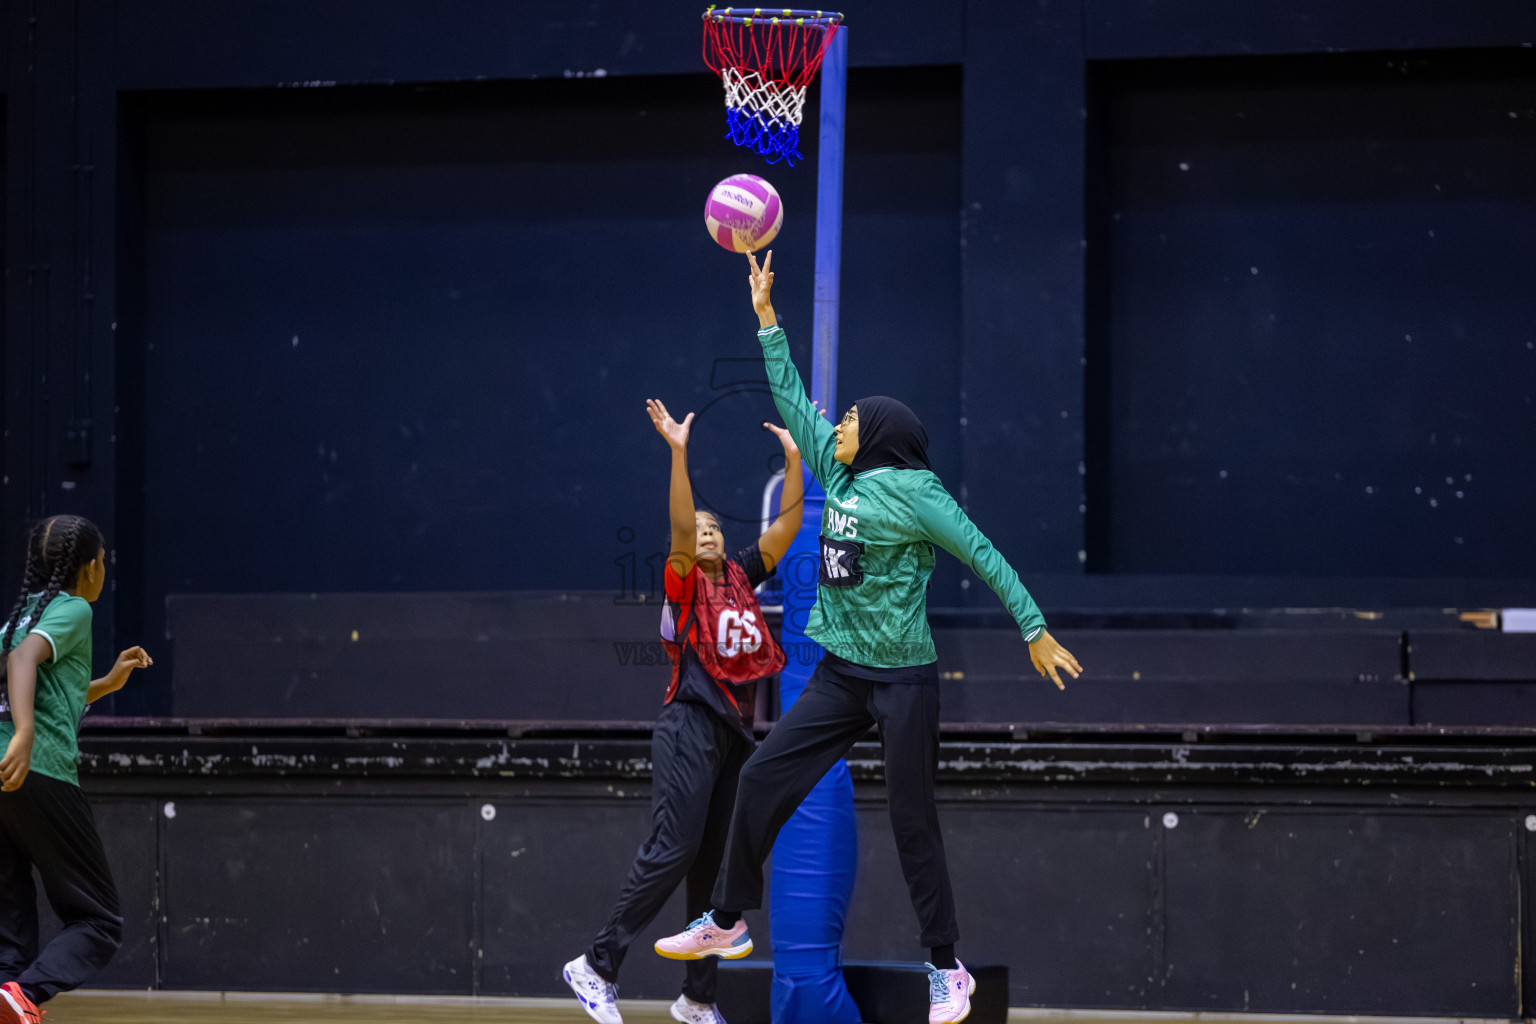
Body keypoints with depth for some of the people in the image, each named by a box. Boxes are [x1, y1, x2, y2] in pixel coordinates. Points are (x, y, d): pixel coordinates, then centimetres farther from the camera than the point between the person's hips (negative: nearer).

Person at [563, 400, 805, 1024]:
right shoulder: (684, 582, -1)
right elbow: (680, 525, -17)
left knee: (718, 865, 7)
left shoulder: (742, 576, 15)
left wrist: (794, 459, 4)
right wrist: (678, 452, -28)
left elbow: (786, 526, 12)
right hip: (691, 725, -7)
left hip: (736, 732, 7)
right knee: (672, 849, -16)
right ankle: (598, 966, -12)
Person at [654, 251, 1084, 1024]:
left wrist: (1035, 631, -13)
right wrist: (767, 319, 15)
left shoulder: (914, 493, -12)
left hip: (903, 682, -7)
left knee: (912, 822, -2)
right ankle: (728, 921, 14)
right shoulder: (841, 476, 9)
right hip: (840, 674, 7)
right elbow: (793, 402, 16)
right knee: (762, 779, 3)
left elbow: (983, 556, -11)